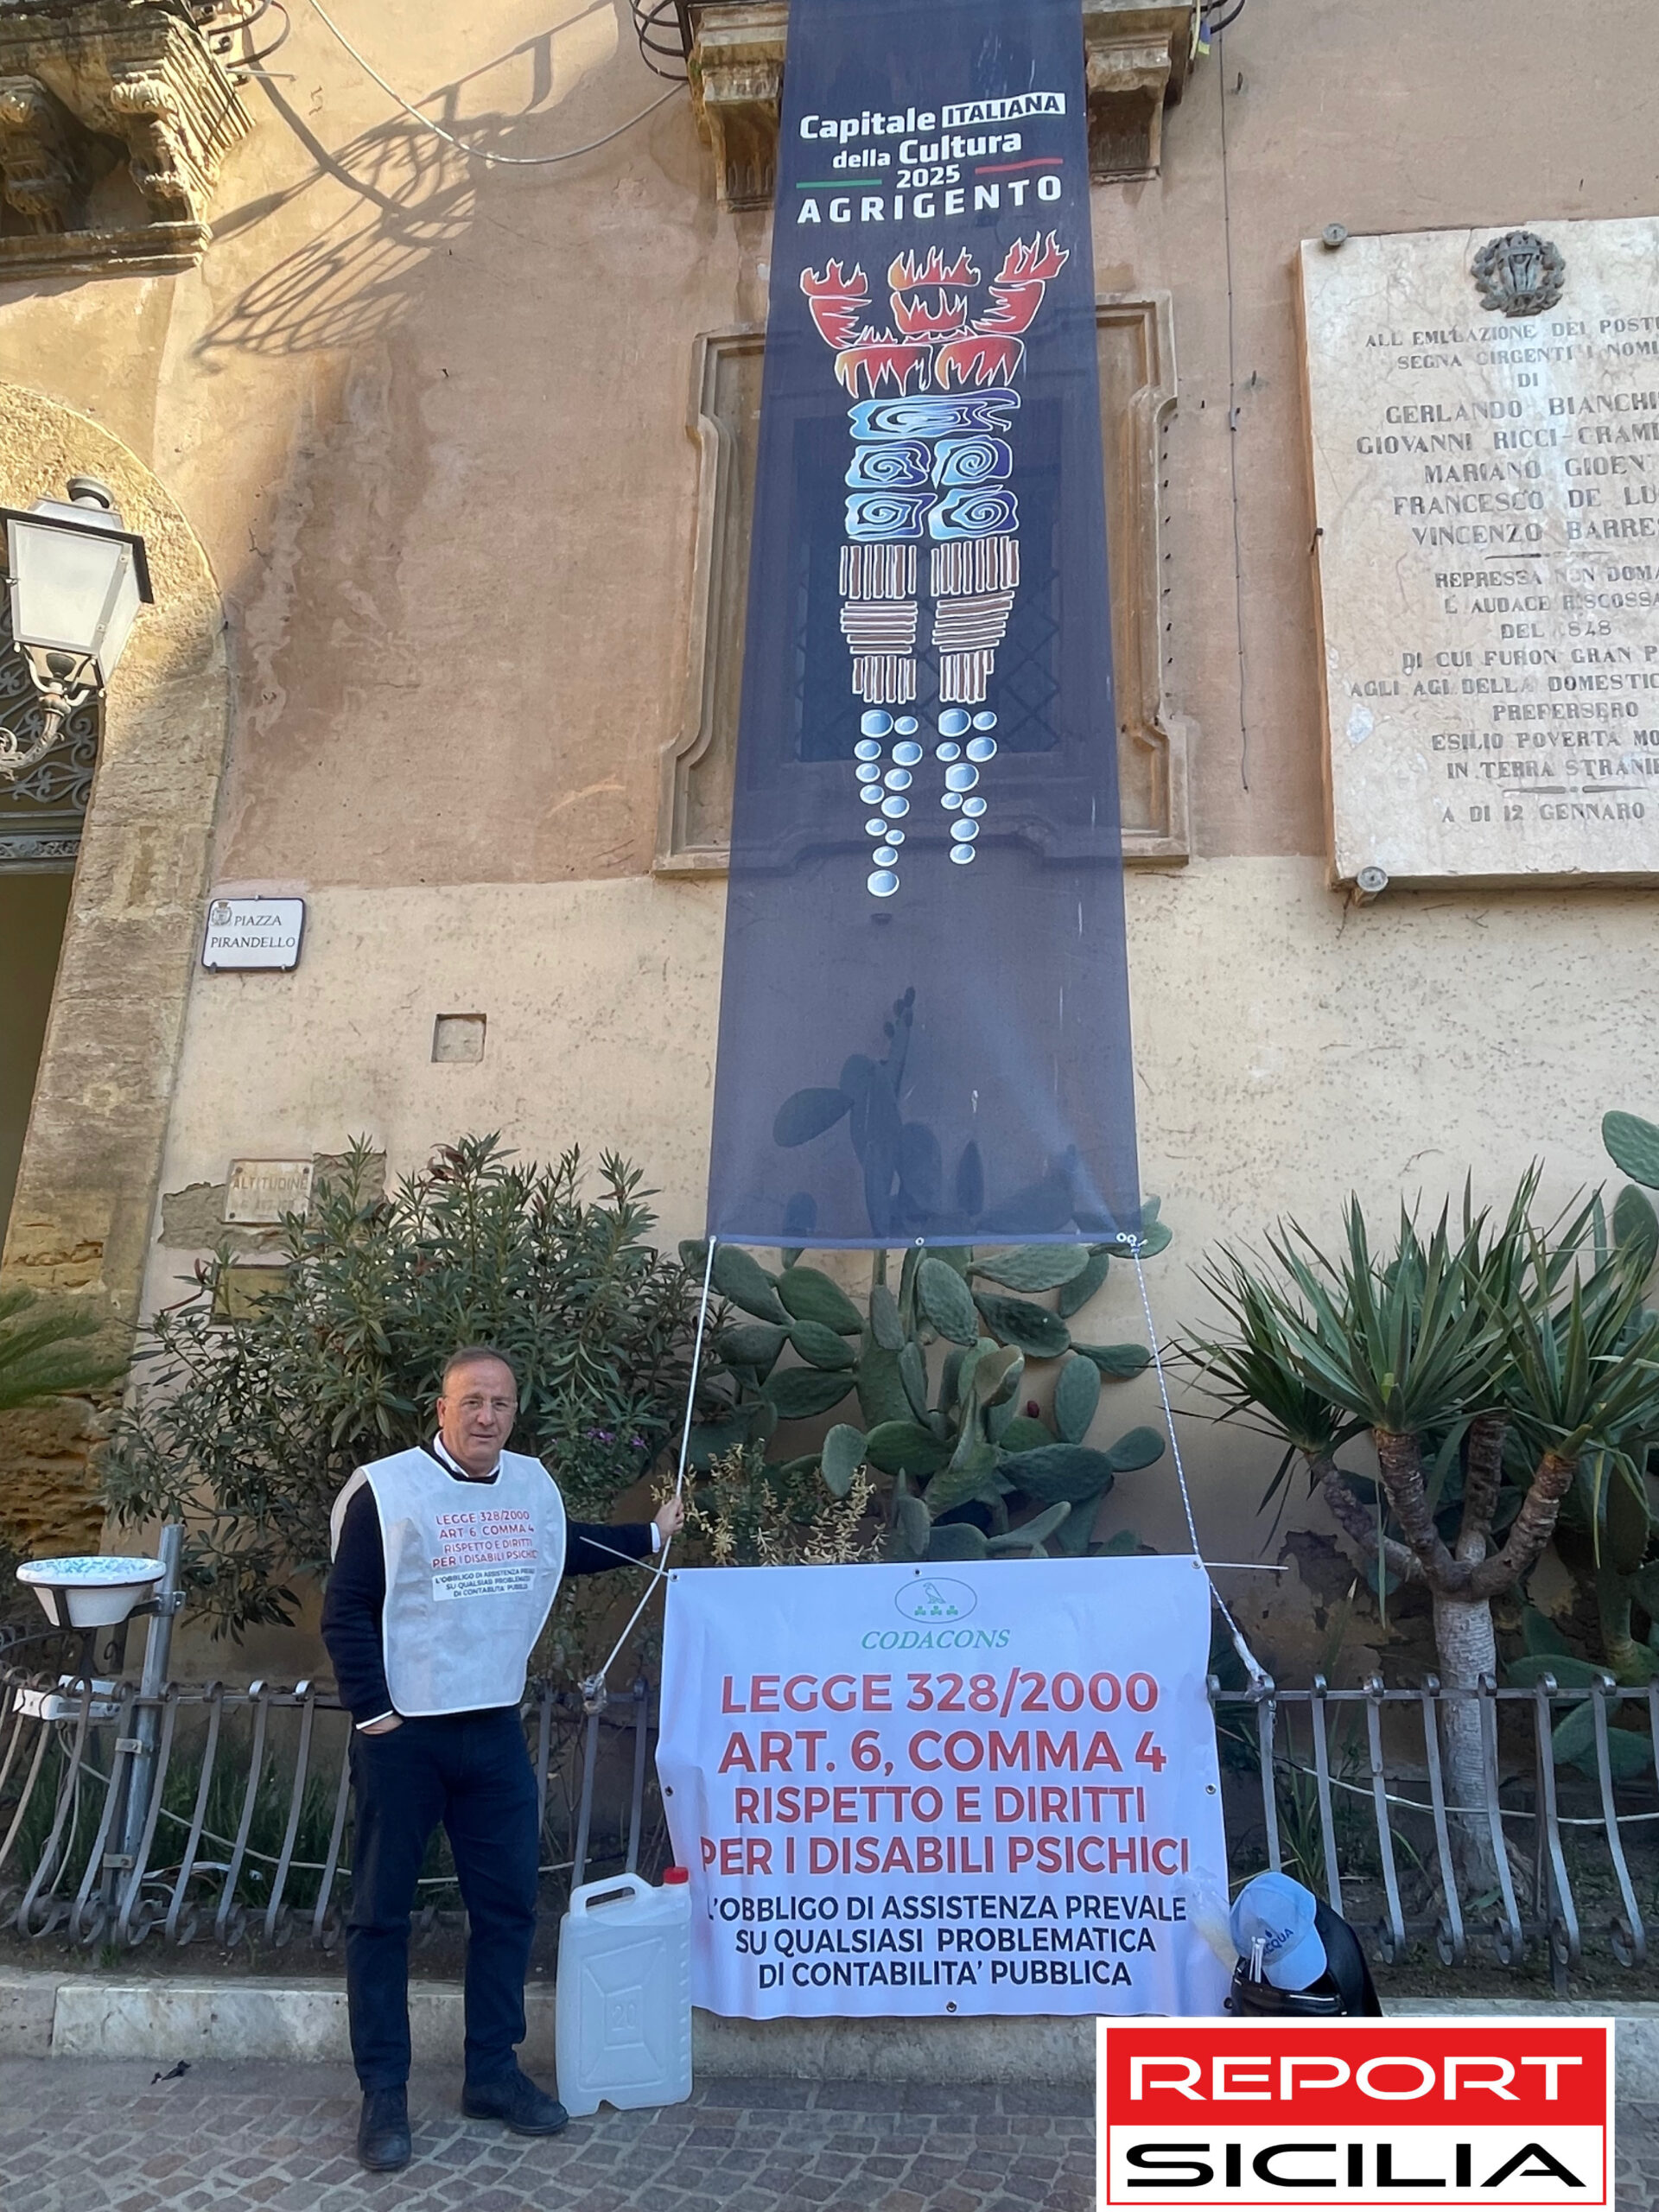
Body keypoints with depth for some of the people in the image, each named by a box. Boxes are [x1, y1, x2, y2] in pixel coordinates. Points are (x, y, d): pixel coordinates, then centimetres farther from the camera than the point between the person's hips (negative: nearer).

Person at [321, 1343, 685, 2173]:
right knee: (381, 1912, 6)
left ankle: (492, 2071, 29)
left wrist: (650, 1534, 26)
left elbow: (565, 1550, 24)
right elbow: (345, 1614, -11)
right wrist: (374, 1714, -13)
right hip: (403, 1737, -5)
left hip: (496, 1730, 5)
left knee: (507, 1903, 12)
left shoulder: (533, 1484, 3)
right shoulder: (386, 1490, -14)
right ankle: (384, 2093, 21)